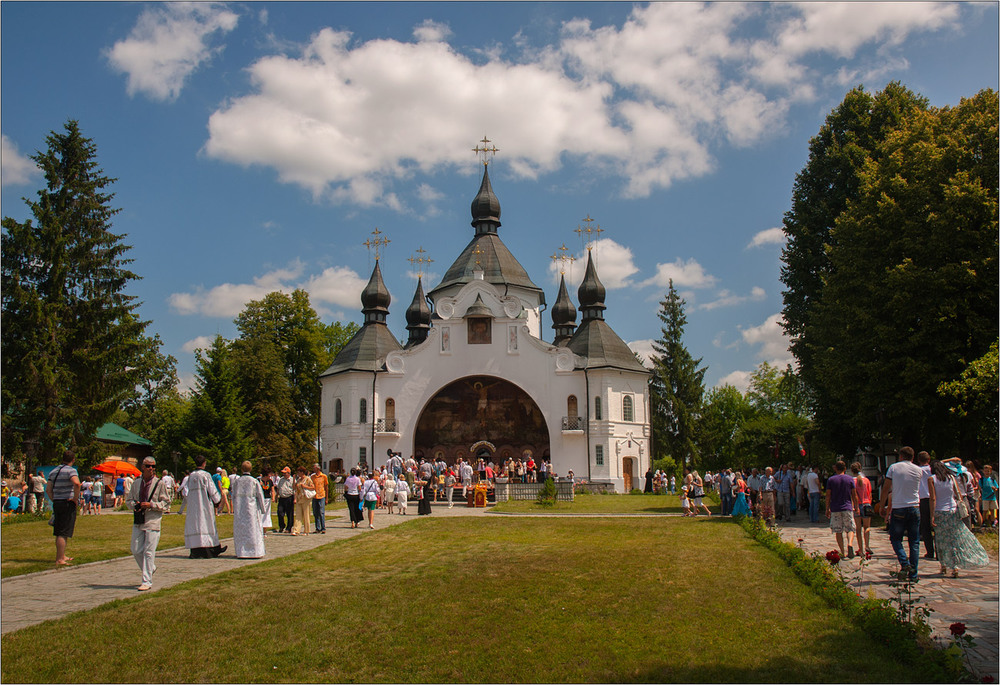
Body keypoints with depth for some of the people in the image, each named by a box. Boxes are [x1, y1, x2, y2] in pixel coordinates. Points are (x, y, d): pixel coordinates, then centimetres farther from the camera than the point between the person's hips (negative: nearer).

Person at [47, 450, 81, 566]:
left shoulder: (54, 471, 14)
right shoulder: (70, 470, -9)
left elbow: (48, 489, 12)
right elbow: (76, 483, -28)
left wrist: (54, 500, 13)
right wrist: (76, 498, -17)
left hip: (56, 503, 7)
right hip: (68, 503, -7)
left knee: (59, 533, 16)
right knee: (64, 533, -6)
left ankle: (62, 556, 27)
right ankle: (59, 559, -8)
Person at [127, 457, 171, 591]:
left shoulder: (159, 483, -4)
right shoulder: (136, 483, 10)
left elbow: (166, 503, -2)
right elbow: (129, 499, 19)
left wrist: (151, 505, -15)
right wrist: (134, 505, -4)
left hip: (153, 521, -5)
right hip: (138, 521, 5)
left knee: (148, 552, -6)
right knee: (136, 550, 8)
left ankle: (147, 582, 1)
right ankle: (150, 569, 34)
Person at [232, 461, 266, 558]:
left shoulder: (236, 481, 0)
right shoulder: (254, 481, -6)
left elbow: (234, 495, 6)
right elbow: (260, 495, -3)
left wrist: (234, 509, 18)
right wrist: (262, 509, 7)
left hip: (239, 510, 2)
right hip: (251, 509, -2)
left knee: (240, 530, 8)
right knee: (253, 529, 3)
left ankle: (241, 552, 7)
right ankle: (254, 551, 2)